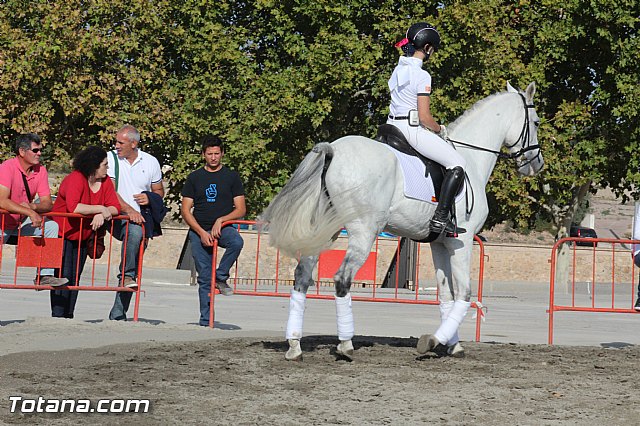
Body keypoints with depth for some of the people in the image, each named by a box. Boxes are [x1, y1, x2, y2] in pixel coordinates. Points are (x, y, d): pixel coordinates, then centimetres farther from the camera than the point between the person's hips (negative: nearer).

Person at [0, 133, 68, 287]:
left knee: (52, 227, -14)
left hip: (22, 222, 5)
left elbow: (47, 203, -9)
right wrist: (30, 213, -43)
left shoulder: (40, 170, -4)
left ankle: (44, 275, -15)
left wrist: (33, 207, -33)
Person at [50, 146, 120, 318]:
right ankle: (58, 315, -11)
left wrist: (102, 215, -24)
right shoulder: (75, 179, -19)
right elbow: (73, 207, -34)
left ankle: (68, 315, 9)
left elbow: (115, 207, -2)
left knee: (75, 276, 6)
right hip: (63, 233, -7)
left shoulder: (106, 181, 3)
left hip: (82, 236, 7)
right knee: (64, 274, -12)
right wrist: (101, 209, -25)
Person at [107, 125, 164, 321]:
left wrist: (150, 198, -5)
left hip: (141, 218, 3)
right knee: (134, 231, -35)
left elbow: (159, 192, 19)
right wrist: (129, 210, -22)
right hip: (117, 217, -3)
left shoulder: (151, 162, 9)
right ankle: (127, 275, -30)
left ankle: (118, 314, -4)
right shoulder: (110, 158, 0)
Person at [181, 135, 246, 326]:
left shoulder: (231, 177, 8)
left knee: (237, 242, -36)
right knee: (204, 278, -3)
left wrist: (221, 220, -13)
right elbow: (185, 210, 6)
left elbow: (241, 209, 4)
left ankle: (221, 277, -16)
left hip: (223, 227, -1)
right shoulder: (194, 178, 10)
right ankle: (205, 320, 3)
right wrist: (201, 232, -8)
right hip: (199, 231, 1)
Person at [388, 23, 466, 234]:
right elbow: (424, 117, -17)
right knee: (457, 164, -6)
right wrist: (440, 130, 2)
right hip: (412, 129, -9)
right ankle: (440, 218, -16)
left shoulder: (398, 70, 11)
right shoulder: (422, 76, -14)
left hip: (393, 126, 9)